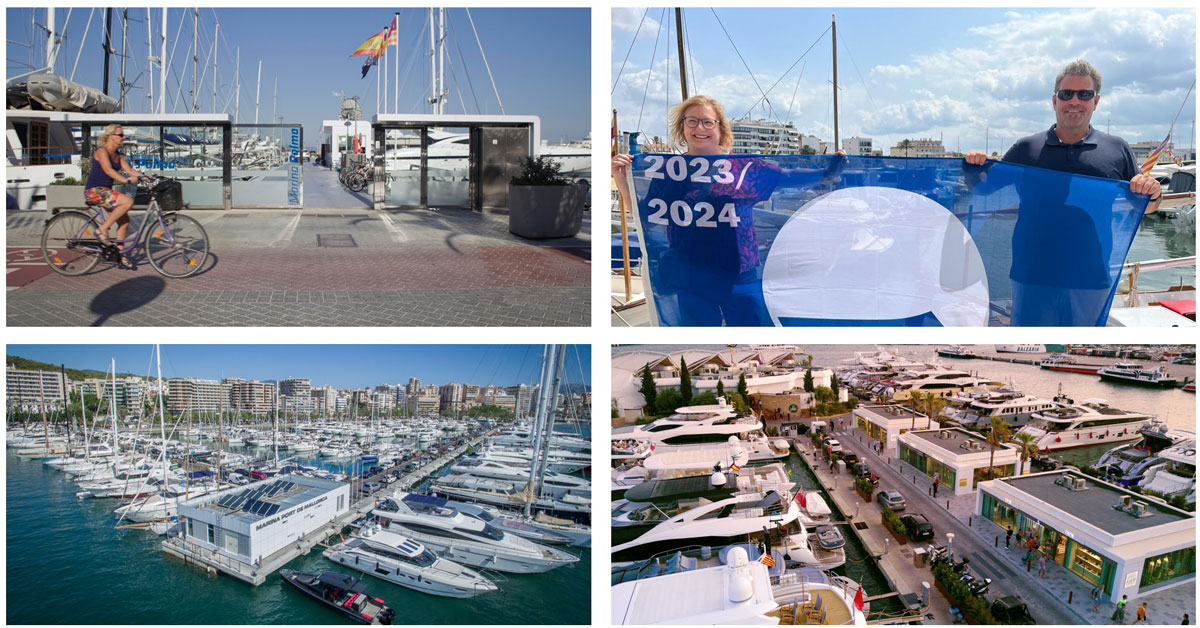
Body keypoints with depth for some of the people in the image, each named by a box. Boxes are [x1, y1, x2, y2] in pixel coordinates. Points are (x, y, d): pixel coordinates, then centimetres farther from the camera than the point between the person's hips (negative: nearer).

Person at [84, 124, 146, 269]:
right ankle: (102, 230, -15)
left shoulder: (118, 155, 13)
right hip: (94, 191, -9)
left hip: (106, 191, 9)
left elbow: (129, 169, 4)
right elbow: (108, 170, -27)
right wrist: (126, 180, -39)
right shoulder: (102, 151, -13)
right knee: (128, 201, -27)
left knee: (124, 220, 3)